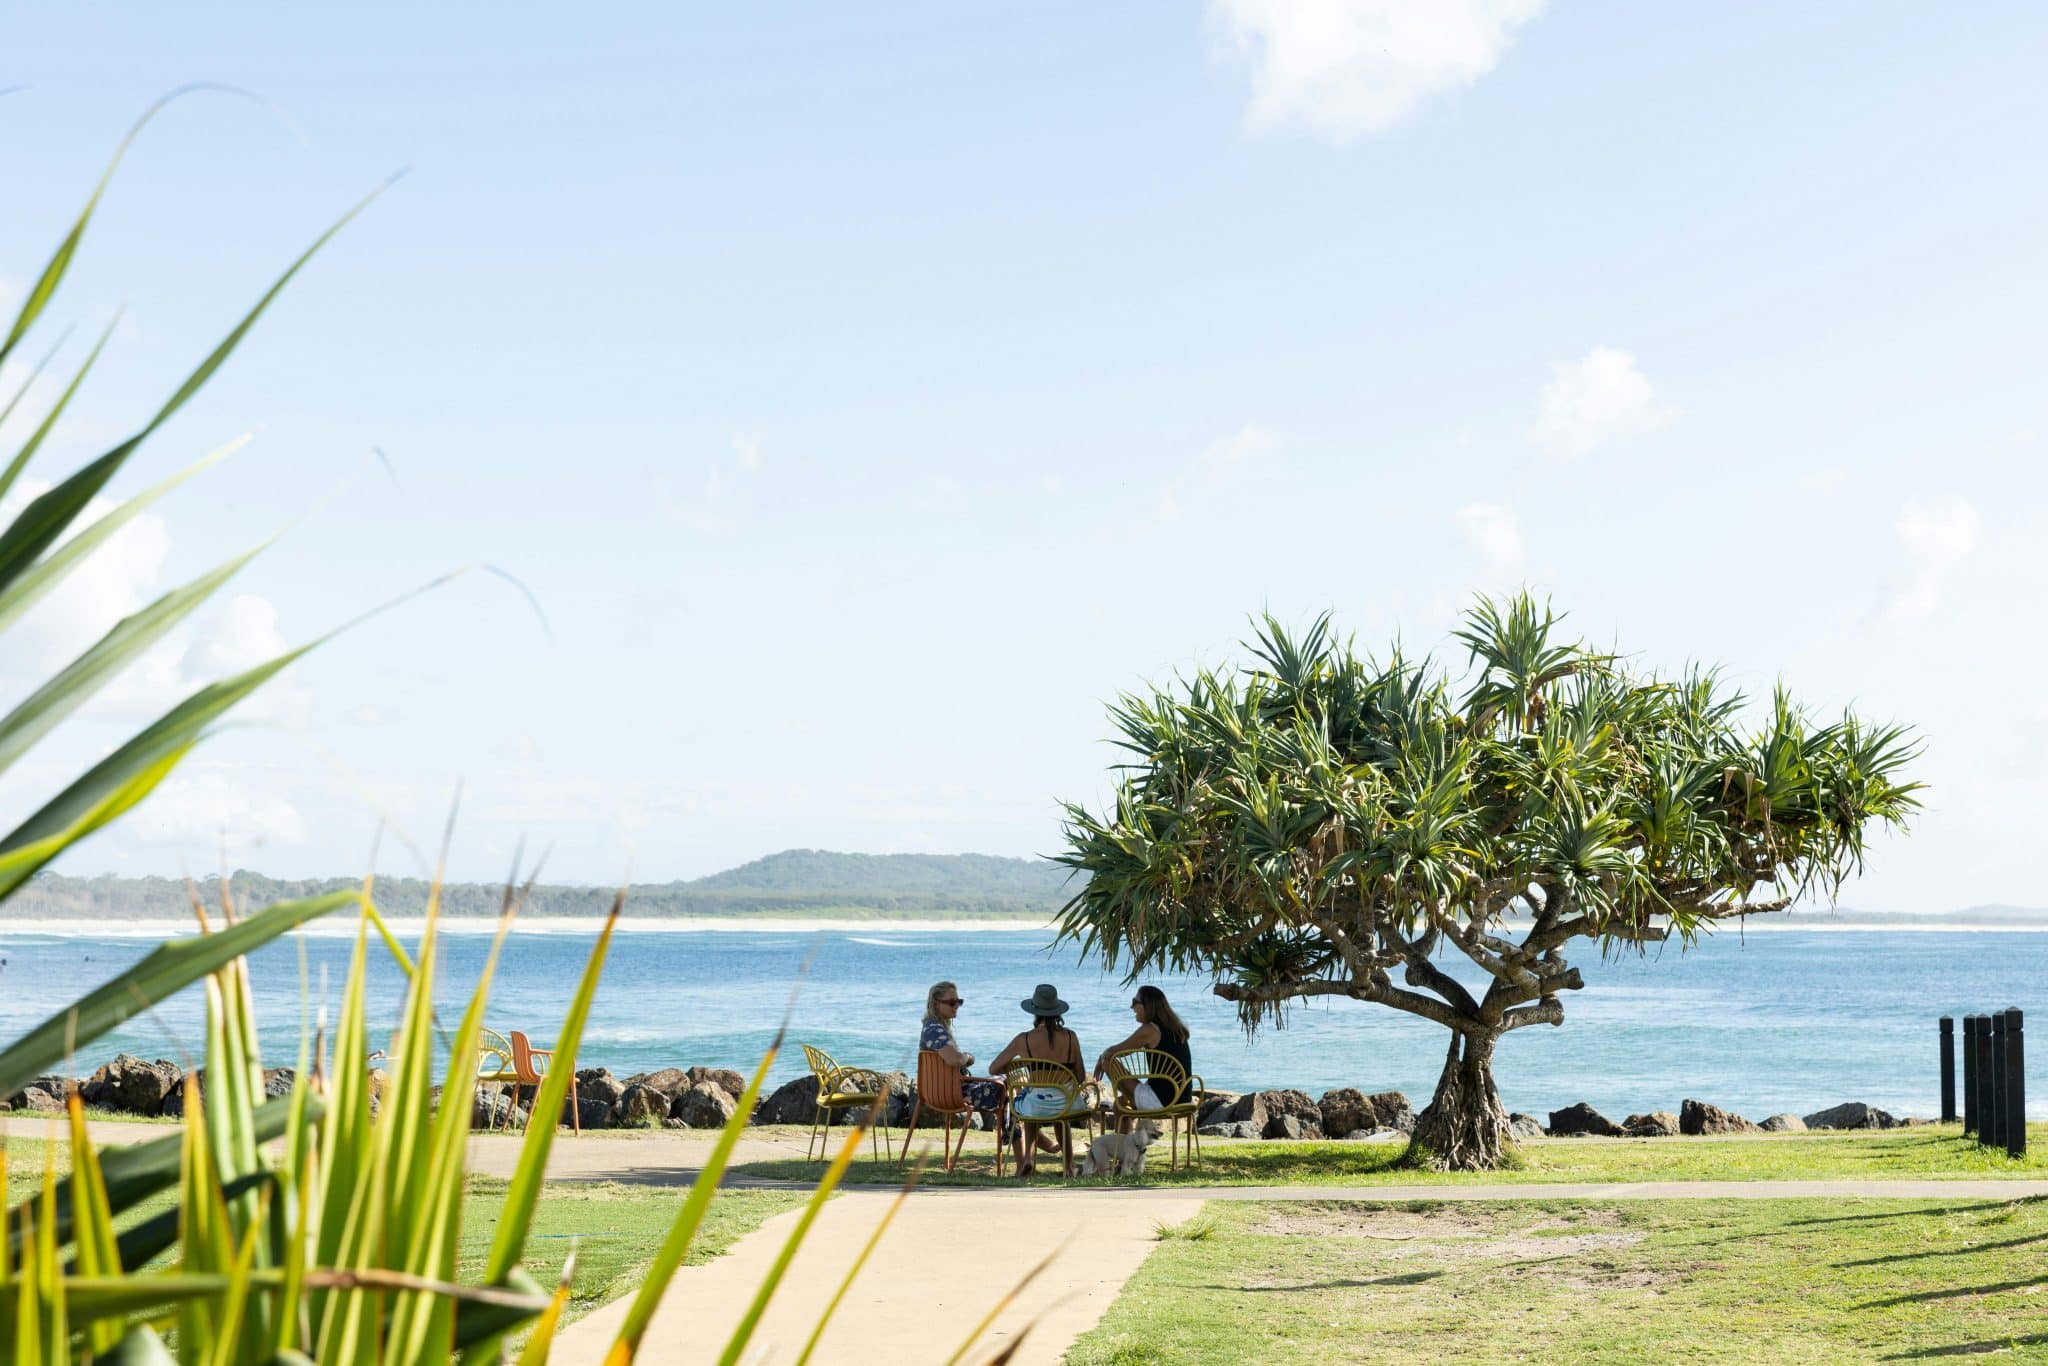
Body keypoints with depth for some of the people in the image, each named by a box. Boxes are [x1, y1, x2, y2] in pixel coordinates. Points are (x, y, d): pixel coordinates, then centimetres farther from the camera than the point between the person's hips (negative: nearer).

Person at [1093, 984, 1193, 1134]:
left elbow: (1114, 1051, -5)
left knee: (1108, 1061, 0)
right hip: (1181, 1099, 9)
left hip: (1160, 1101, -9)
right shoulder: (1175, 1028, 12)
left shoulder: (1149, 1030, -12)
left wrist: (1102, 1058, 17)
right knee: (1121, 1102, 30)